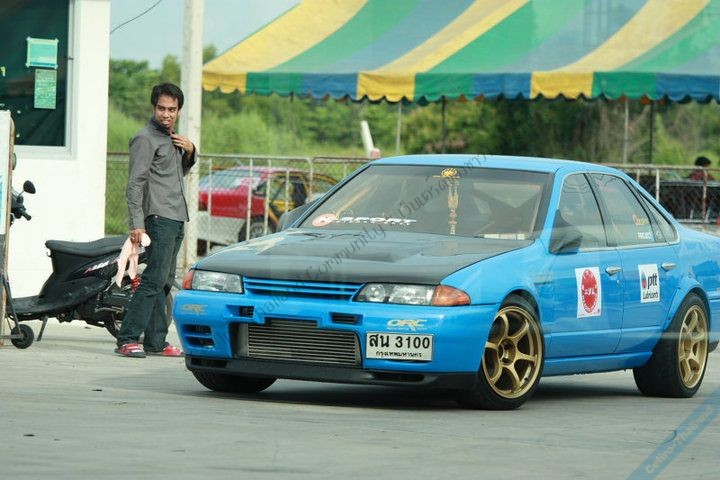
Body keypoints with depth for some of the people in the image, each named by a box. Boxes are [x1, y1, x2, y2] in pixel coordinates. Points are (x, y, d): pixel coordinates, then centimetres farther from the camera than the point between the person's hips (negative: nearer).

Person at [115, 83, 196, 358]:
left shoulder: (172, 139, 19)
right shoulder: (146, 139, -7)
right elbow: (135, 183, -13)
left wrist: (189, 152, 11)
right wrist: (137, 224, -21)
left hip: (177, 219, 9)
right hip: (159, 218, -9)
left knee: (164, 283, 8)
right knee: (154, 280, -16)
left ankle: (155, 342, 10)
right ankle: (127, 340, -19)